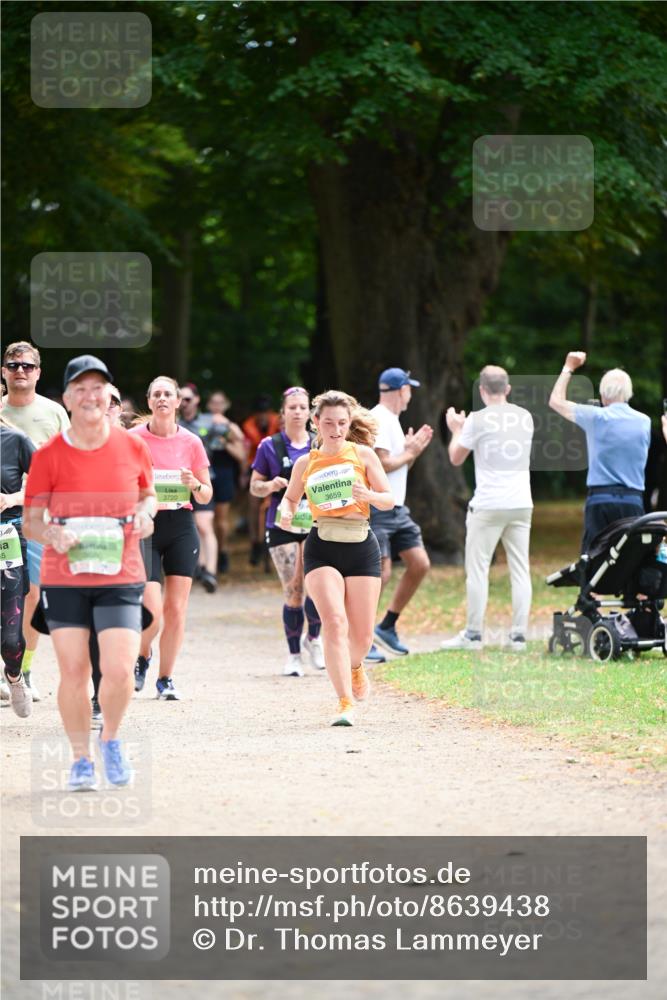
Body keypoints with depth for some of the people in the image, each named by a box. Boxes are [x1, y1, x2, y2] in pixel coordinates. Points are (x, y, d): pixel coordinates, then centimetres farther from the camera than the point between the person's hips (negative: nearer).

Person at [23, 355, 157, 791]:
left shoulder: (133, 448, 0)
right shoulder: (48, 455, -4)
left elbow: (148, 493, 18)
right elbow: (30, 520, 1)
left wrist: (145, 513, -4)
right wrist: (52, 533, -21)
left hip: (121, 577, 0)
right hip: (64, 578, 0)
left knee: (119, 669, -12)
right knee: (73, 670, 1)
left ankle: (110, 738, 17)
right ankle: (81, 759, 19)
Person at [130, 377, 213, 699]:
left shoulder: (190, 442, 3)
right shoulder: (132, 439, -3)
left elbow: (206, 495, 9)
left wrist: (195, 485, -12)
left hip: (181, 526, 2)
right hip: (145, 526, -2)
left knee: (176, 609, 0)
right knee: (152, 610, -12)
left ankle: (165, 679, 14)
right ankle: (142, 657, 20)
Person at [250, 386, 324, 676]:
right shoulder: (270, 446, 5)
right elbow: (254, 487, 9)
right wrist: (270, 486, -12)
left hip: (316, 524, 0)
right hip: (283, 525, 0)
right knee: (293, 591, -3)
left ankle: (313, 638, 12)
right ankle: (294, 655, 12)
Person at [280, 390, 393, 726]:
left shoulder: (363, 455, 3)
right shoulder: (305, 463, 7)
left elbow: (389, 501, 4)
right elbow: (290, 498, 23)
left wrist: (369, 495, -18)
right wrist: (286, 513, 0)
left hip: (361, 546, 1)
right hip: (322, 547, 0)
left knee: (362, 635, 4)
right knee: (334, 621, -20)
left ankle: (354, 666, 41)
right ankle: (345, 703, -21)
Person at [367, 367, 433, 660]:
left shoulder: (392, 420, 19)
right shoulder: (379, 419, -13)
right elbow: (382, 463, -20)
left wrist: (414, 449, 9)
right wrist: (409, 453, -6)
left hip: (396, 509, 10)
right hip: (376, 508, -10)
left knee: (420, 564, 5)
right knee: (380, 573, -12)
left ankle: (387, 627, 14)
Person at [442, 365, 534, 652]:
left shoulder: (478, 420, -7)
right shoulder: (525, 418, 8)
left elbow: (456, 458, 4)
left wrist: (456, 430, 22)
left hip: (487, 505, -4)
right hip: (521, 504, 4)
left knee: (477, 568, 2)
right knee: (520, 570, 6)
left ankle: (473, 634, 2)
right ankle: (519, 635, 4)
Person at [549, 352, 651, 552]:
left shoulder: (597, 417, -4)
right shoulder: (644, 422, 6)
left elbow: (556, 401, 7)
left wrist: (569, 368, 18)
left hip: (600, 499, -3)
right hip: (633, 501, 3)